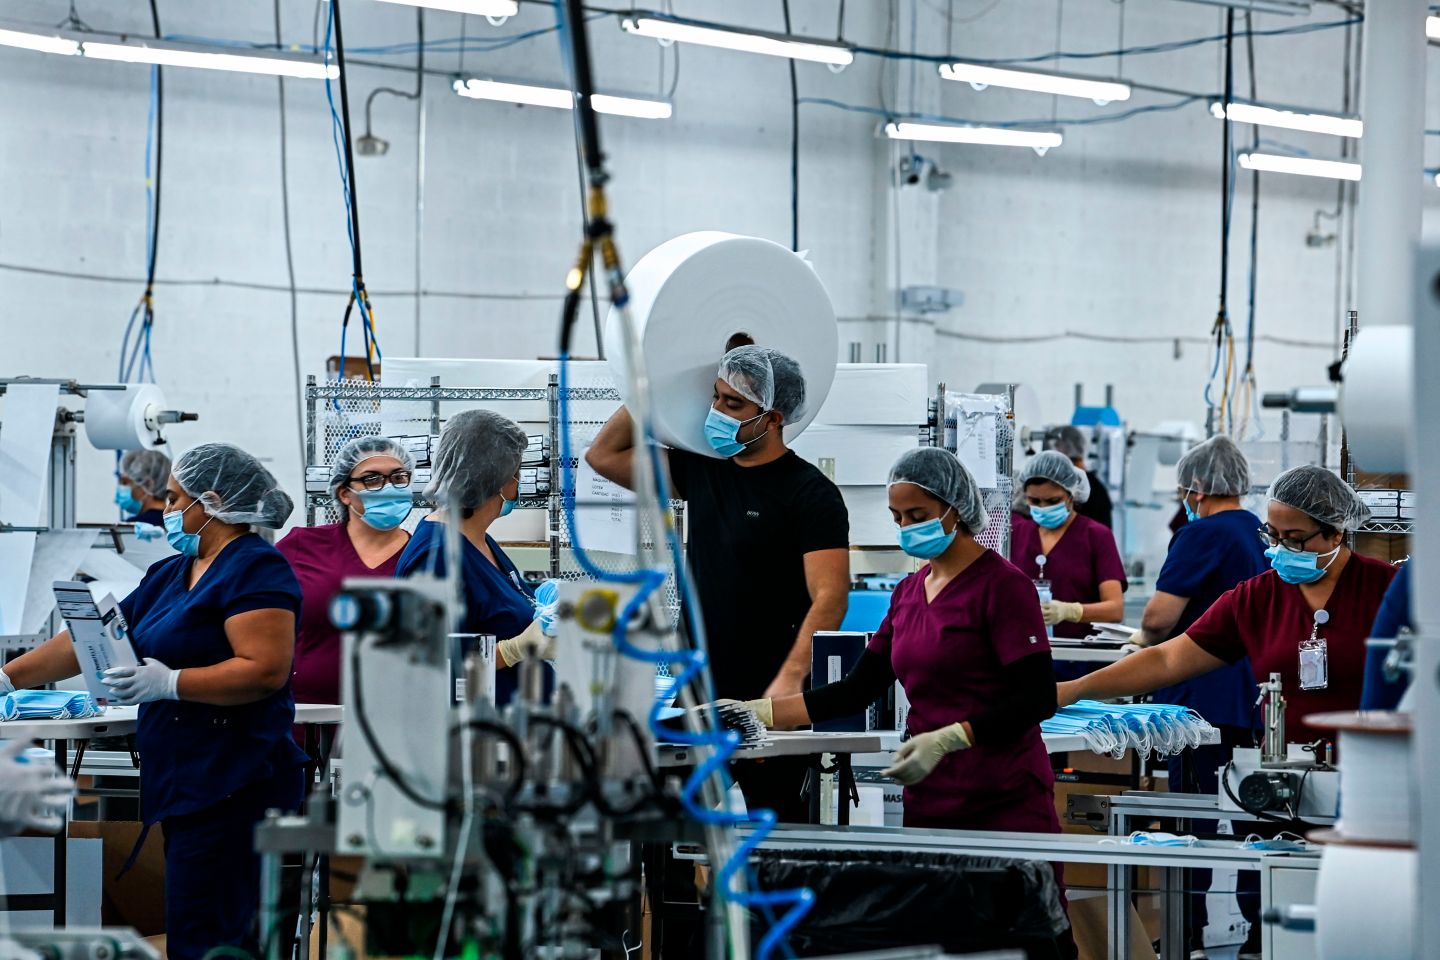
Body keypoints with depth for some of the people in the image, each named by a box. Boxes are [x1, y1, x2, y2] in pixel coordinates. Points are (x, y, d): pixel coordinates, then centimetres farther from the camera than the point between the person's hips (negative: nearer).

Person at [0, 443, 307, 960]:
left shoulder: (256, 569, -8)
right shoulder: (168, 576, 20)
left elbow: (266, 670, -18)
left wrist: (170, 683, -21)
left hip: (230, 781, -9)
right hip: (181, 781, 9)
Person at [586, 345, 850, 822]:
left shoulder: (809, 493, -9)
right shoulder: (700, 470, 11)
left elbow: (829, 598, -19)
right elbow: (604, 455, 18)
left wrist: (790, 681, -32)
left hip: (768, 701, -6)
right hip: (697, 694, 6)